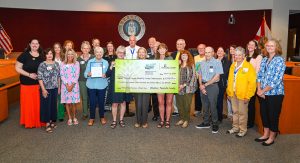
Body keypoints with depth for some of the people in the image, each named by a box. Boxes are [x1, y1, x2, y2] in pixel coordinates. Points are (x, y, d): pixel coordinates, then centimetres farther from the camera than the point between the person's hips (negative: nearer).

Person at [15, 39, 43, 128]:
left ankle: (38, 121, 21)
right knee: (28, 103, 3)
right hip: (27, 84, -2)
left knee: (38, 103, 7)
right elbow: (17, 68, -5)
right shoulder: (24, 55, -4)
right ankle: (28, 122, 17)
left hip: (39, 84, 3)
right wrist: (29, 75, -15)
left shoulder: (42, 56, 5)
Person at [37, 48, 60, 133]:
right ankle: (47, 123, 11)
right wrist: (43, 89, -14)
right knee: (46, 105, 1)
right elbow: (40, 78, -9)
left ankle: (52, 121, 26)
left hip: (54, 88, 4)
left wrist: (59, 87, 9)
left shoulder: (56, 64, 6)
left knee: (54, 105, 11)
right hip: (46, 88, -4)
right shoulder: (42, 65, -7)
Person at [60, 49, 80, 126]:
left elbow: (77, 75, -2)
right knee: (67, 102, 3)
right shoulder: (63, 64, 5)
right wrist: (67, 85, -10)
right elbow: (62, 75, 0)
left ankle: (74, 118, 16)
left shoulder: (76, 63, 4)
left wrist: (72, 85, -10)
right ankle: (69, 118, 14)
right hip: (65, 85, 1)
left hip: (74, 85, 0)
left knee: (74, 102, 1)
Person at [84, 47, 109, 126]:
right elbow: (85, 73, 1)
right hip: (92, 85, 0)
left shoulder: (106, 62, 6)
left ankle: (102, 117, 26)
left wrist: (105, 75, -17)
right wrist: (88, 74, -21)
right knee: (92, 102, 3)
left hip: (102, 86, 0)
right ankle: (91, 118, 20)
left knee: (101, 102, 7)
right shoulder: (90, 61, 4)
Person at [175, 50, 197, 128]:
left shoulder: (191, 65, 2)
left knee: (187, 105, 1)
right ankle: (182, 119, 22)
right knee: (179, 105, 7)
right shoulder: (178, 65, 11)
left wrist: (184, 85, -10)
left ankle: (186, 120, 15)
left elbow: (193, 77, -5)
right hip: (179, 88, 3)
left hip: (188, 88, -3)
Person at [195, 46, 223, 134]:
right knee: (205, 105, 12)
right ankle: (206, 122, 24)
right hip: (203, 86, 5)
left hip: (212, 86, -5)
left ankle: (215, 124, 11)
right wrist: (201, 85, -4)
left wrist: (205, 85, -10)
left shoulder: (217, 62, -6)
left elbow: (216, 77, -11)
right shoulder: (202, 63, 12)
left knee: (213, 106, -1)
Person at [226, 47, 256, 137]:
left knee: (242, 113, 4)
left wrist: (248, 96, -13)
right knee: (235, 112, 16)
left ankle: (243, 130, 19)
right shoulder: (233, 66, 9)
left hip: (243, 95, -5)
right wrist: (229, 92, 10)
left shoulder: (248, 67, -9)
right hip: (233, 94, 5)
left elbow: (252, 83, -12)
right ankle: (235, 127, 29)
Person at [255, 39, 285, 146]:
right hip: (263, 93, 6)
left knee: (273, 115, 5)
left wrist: (263, 90, -14)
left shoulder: (280, 60, -10)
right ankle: (266, 134, 30)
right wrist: (259, 89, -6)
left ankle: (272, 137, 21)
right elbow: (259, 76, 8)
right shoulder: (264, 60, 9)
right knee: (263, 113, 14)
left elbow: (276, 80, -17)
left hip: (275, 93, -6)